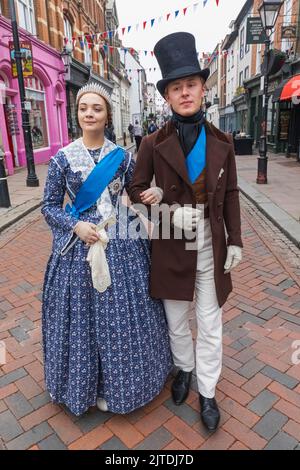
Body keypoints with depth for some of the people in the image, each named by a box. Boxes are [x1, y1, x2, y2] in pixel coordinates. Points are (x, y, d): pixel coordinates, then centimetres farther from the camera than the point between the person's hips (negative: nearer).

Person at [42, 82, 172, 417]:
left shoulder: (122, 157, 3)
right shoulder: (62, 158, 0)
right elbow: (49, 207, 3)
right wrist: (77, 226, -13)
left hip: (122, 245, 1)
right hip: (79, 244, 0)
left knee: (123, 314, 8)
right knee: (82, 315, 8)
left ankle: (116, 382, 35)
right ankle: (88, 383, 35)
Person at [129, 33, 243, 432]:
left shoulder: (222, 143, 0)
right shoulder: (153, 144, -6)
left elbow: (231, 195, 4)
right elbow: (136, 190, -1)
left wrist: (235, 241, 1)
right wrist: (169, 212, -18)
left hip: (211, 248, 1)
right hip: (171, 248, -1)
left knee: (210, 325, 11)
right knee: (176, 321, 17)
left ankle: (207, 392, 33)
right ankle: (184, 369, 46)